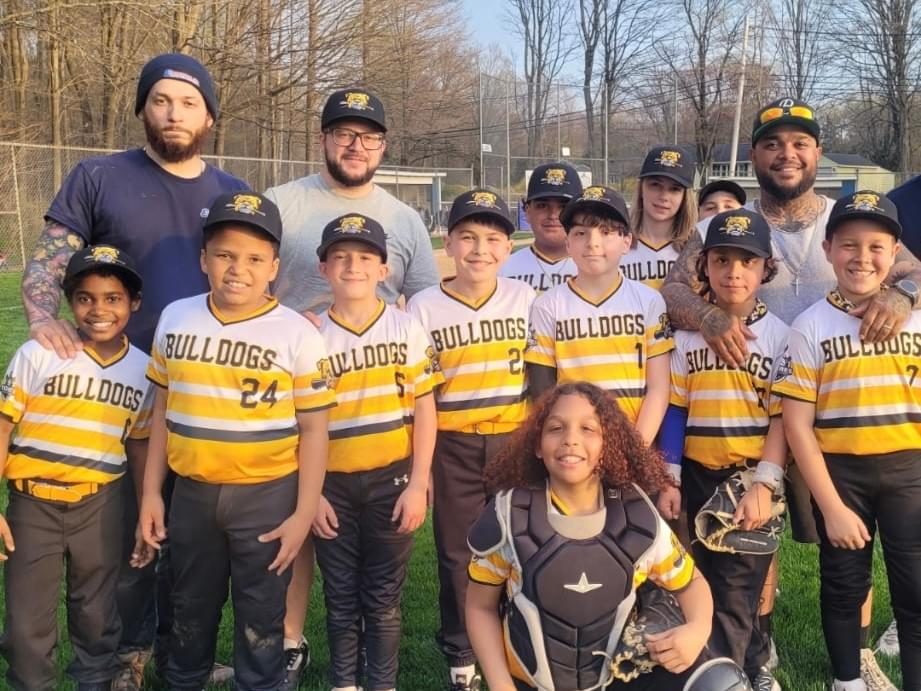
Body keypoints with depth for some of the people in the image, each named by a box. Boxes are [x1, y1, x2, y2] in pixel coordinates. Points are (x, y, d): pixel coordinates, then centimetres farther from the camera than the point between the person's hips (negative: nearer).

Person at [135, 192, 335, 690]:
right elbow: (162, 411, 8)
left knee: (260, 617, 10)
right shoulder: (175, 319, 0)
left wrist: (303, 514, -10)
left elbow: (313, 429, -8)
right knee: (190, 610, 21)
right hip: (192, 493, 4)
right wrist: (151, 492, 8)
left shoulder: (297, 334, -11)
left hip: (266, 496, -3)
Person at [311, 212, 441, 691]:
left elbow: (424, 410, -3)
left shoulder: (406, 329, -2)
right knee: (340, 596, 12)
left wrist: (417, 485, -7)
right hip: (333, 484, 1)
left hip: (391, 479, -1)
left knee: (383, 598, 8)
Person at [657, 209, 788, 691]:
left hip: (753, 477, -3)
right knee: (713, 582, 13)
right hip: (698, 476, 3)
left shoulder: (779, 334, -4)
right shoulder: (686, 333, 2)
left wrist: (764, 484, -14)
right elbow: (675, 411, 4)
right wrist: (668, 480, 0)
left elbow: (782, 417, -6)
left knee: (734, 591, -5)